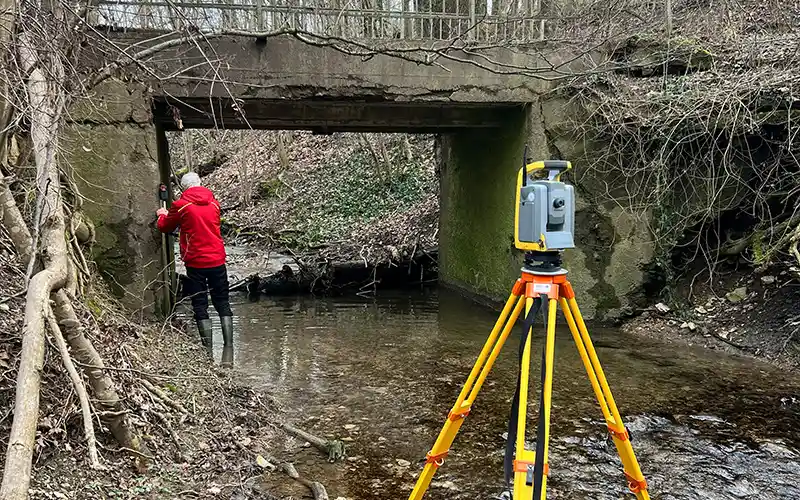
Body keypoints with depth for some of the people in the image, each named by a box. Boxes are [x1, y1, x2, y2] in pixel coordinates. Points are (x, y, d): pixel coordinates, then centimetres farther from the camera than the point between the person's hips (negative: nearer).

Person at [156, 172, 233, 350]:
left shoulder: (181, 205, -7)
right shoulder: (214, 203, 7)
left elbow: (165, 227, 8)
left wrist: (162, 215, 32)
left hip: (195, 263, -3)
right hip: (217, 261, 3)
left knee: (200, 306, 4)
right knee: (223, 303, 11)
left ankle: (208, 347, 3)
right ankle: (229, 344, 9)